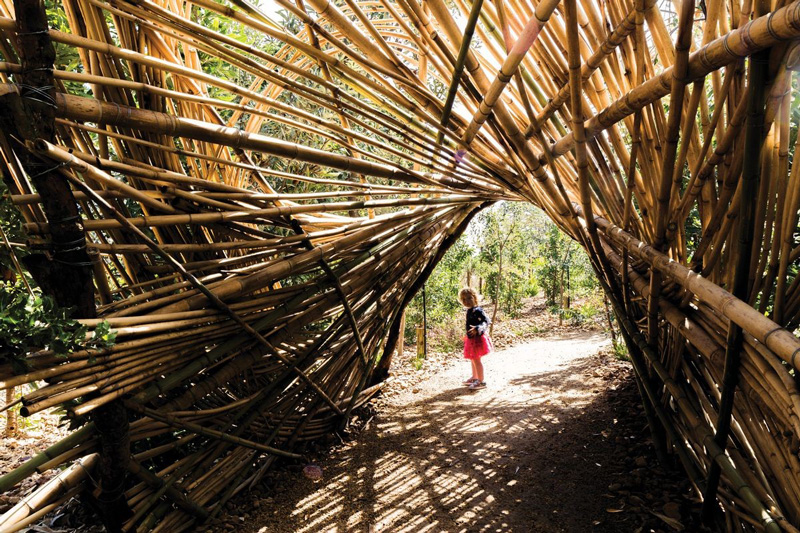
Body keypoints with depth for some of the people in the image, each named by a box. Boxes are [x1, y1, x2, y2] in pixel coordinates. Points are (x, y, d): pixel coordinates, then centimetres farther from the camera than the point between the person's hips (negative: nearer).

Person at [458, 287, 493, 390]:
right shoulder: (469, 310, 7)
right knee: (472, 359, 22)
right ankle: (474, 378, 38)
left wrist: (477, 329, -40)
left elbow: (486, 321, -27)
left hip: (477, 338, -10)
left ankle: (481, 381, 5)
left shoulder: (477, 310, -20)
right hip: (471, 339, 10)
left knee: (476, 359, -5)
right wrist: (467, 335, 24)